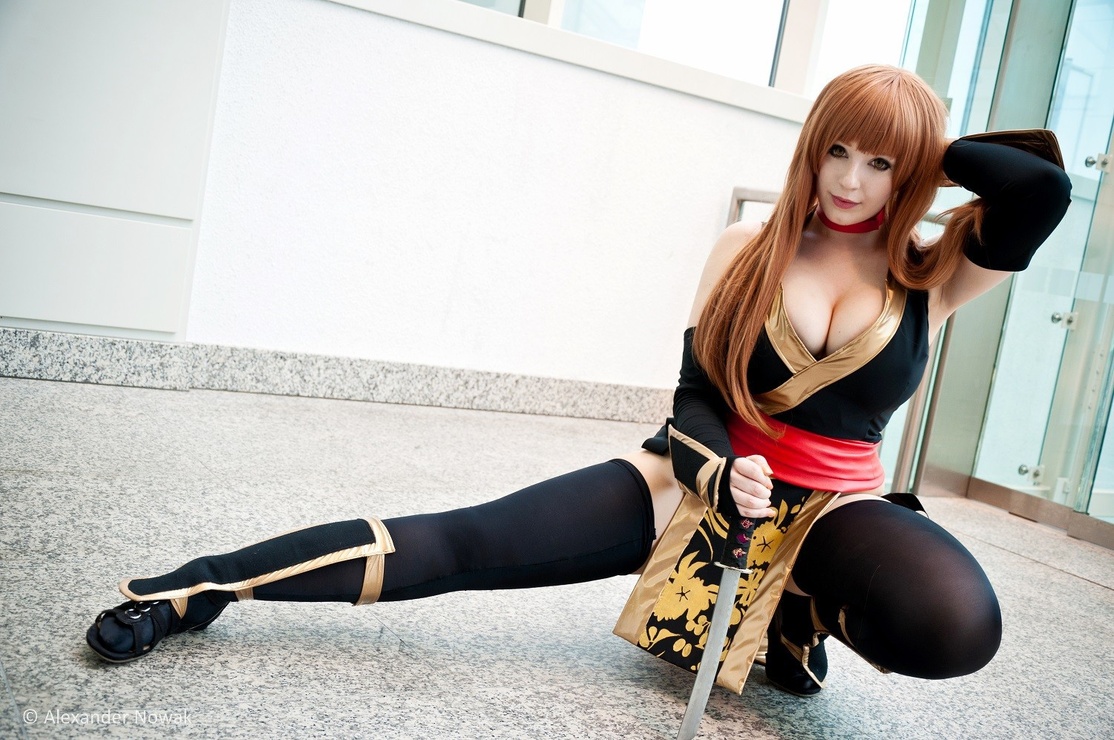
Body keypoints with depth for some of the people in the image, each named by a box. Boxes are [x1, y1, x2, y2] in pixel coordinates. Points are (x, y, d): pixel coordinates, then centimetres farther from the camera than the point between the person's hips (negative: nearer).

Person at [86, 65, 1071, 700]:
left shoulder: (934, 275, -1)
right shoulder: (749, 249, 0)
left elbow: (1047, 188, -18)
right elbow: (697, 390, -1)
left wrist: (933, 150, -3)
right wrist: (721, 471, -21)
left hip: (834, 513, 1)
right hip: (704, 482, 0)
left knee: (958, 624, -33)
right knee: (464, 543, -17)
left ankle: (795, 616, -1)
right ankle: (199, 587, -10)